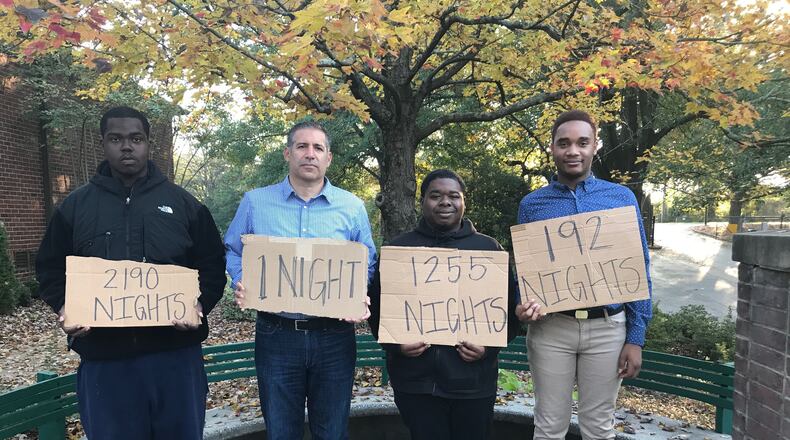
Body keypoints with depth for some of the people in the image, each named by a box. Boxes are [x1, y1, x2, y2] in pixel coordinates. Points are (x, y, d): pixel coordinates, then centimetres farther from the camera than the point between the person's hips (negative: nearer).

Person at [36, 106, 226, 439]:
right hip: (104, 358, 1)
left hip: (175, 352, 0)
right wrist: (65, 308, -6)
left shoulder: (182, 203, 6)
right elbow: (51, 268, 12)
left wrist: (201, 303, -10)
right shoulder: (75, 206, 8)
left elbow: (213, 262, 7)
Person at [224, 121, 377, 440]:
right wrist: (242, 284, -7)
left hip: (334, 338, 0)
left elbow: (367, 265, 8)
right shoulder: (255, 202, 2)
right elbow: (233, 252, 12)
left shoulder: (352, 208, 3)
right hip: (276, 336, 0)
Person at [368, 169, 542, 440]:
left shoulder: (488, 248, 7)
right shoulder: (400, 249, 6)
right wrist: (395, 344, -9)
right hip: (416, 380, 0)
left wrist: (490, 346, -9)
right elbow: (378, 306, 6)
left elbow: (509, 307, 6)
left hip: (473, 380, 1)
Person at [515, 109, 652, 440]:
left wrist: (636, 338, -1)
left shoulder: (622, 198, 2)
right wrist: (521, 306, -14)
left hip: (607, 328, 0)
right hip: (550, 328, 0)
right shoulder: (532, 204, 3)